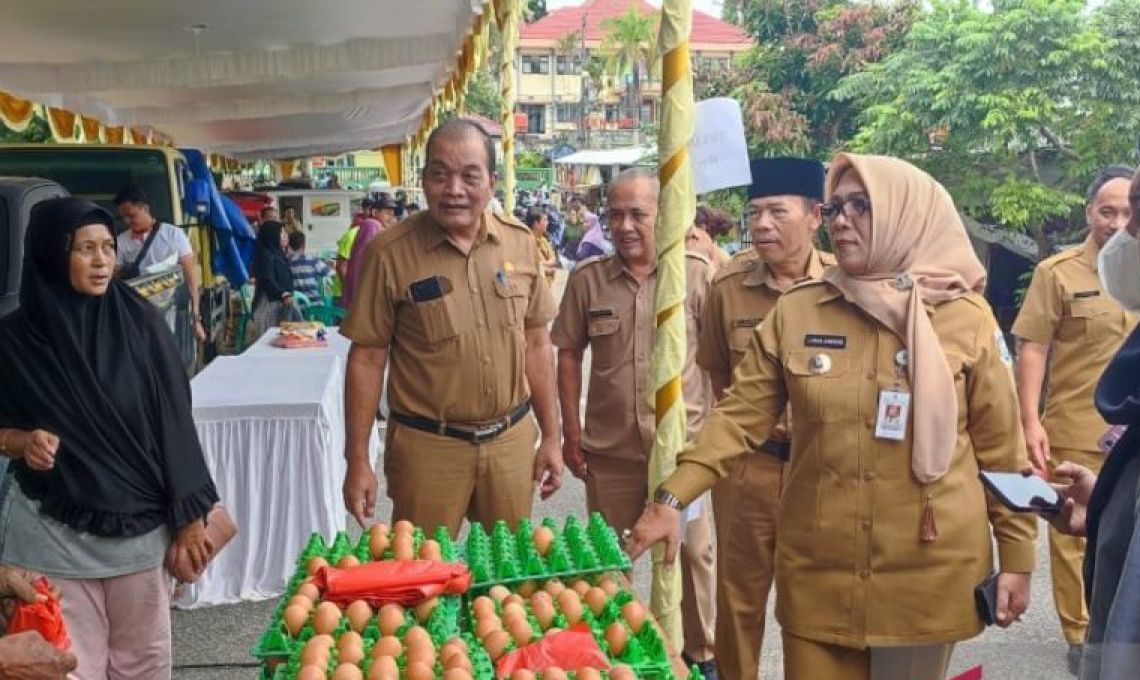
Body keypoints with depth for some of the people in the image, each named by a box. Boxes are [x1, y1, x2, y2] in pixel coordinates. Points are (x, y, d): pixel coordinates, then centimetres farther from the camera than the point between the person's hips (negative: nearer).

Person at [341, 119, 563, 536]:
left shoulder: (520, 244, 0)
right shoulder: (389, 253, -11)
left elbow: (536, 344, 8)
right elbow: (367, 359, -6)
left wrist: (550, 437, 9)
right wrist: (357, 461, -6)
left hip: (512, 439, 3)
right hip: (427, 446, -3)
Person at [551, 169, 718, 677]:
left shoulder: (696, 274, -7)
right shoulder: (586, 279, -3)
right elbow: (569, 355, 4)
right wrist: (570, 433, 3)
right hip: (609, 448, 2)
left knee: (691, 551, 11)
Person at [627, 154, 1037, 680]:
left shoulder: (966, 318, -4)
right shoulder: (795, 311, -1)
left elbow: (1001, 447, 1)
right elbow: (739, 416, -2)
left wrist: (1017, 556, 3)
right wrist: (672, 497, -12)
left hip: (929, 572, -1)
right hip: (817, 571, 1)